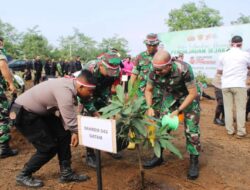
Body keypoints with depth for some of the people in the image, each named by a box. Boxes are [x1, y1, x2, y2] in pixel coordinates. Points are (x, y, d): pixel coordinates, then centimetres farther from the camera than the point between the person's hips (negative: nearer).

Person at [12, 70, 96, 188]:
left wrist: (74, 132, -9)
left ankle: (66, 173, 15)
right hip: (23, 113, -9)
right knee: (49, 148, -6)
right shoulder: (65, 90, -31)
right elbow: (70, 119, -30)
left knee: (63, 135, 3)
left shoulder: (70, 84, -2)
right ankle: (23, 176, 16)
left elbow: (68, 115, -1)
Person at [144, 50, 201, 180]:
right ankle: (158, 156, 17)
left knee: (191, 129, -7)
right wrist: (150, 107, -16)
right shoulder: (154, 71, -24)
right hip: (169, 95, 4)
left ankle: (194, 162, 8)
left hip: (188, 96, -3)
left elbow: (193, 93, -27)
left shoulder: (184, 69, -37)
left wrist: (178, 110, -27)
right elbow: (148, 90, -5)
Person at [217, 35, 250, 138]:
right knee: (240, 109, 5)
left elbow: (219, 71, 12)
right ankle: (241, 131, 8)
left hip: (226, 85, 2)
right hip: (239, 85, -2)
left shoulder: (223, 55, 6)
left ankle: (230, 130, 13)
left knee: (228, 108, 9)